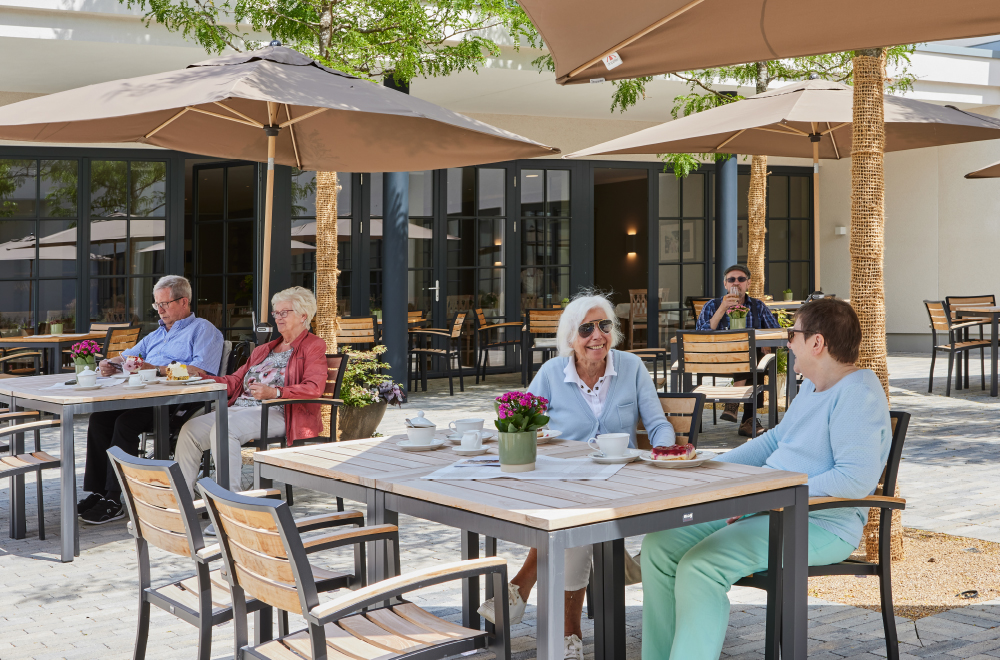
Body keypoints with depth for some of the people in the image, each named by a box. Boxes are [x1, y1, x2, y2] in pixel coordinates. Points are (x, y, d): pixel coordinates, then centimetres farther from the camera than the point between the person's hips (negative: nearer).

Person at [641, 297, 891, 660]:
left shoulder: (858, 395, -16)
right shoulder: (813, 386, 16)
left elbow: (856, 478, -26)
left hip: (820, 524, -10)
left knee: (698, 566, -29)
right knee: (659, 545, -3)